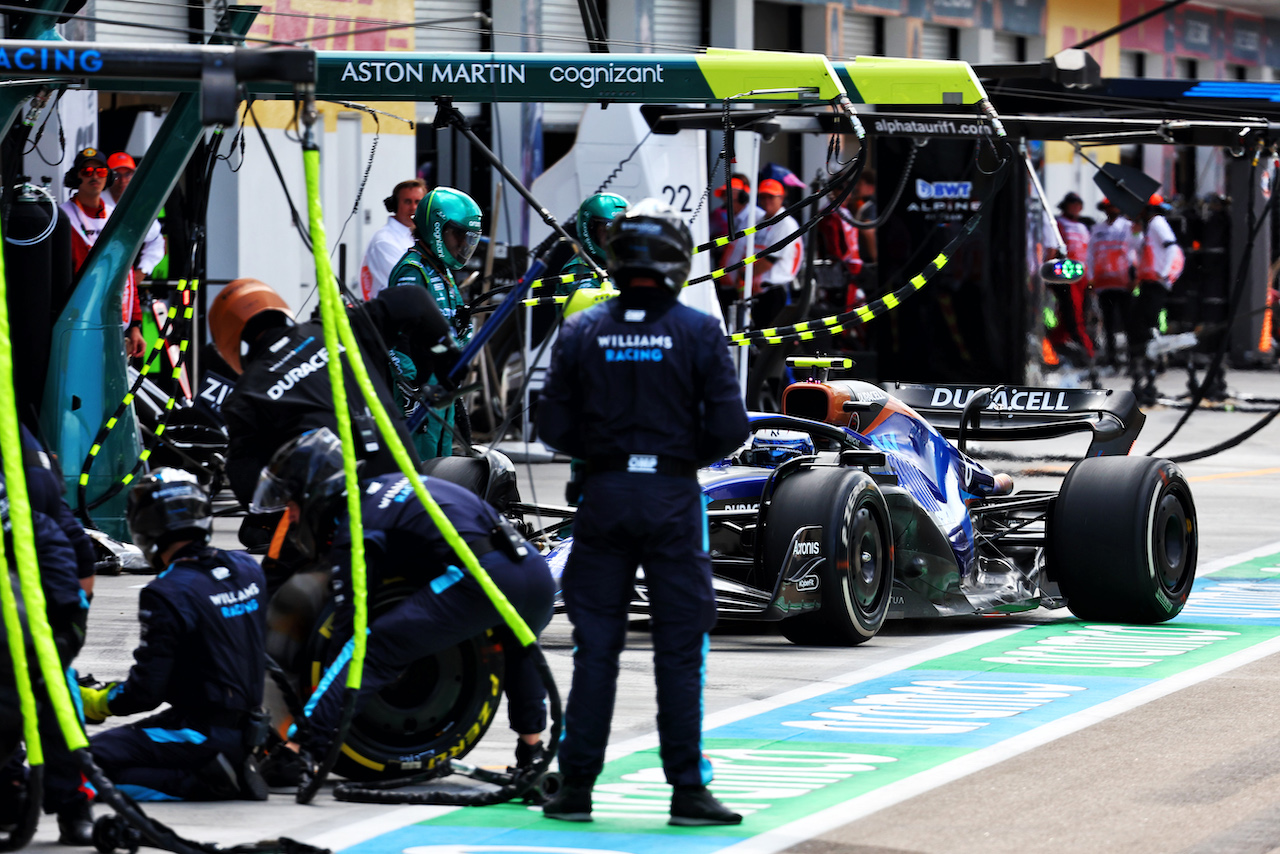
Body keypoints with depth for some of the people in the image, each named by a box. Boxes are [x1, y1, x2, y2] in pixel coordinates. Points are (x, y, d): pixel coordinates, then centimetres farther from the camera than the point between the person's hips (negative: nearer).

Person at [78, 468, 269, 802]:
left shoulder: (167, 594, -19)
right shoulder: (247, 569, 3)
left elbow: (146, 692, -17)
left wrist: (96, 702, 2)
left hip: (202, 733, -8)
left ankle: (203, 781, -14)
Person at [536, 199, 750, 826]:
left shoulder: (581, 332, -1)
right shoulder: (698, 332, -6)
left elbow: (555, 428, 0)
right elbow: (729, 427, -8)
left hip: (604, 493, 2)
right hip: (673, 500, -2)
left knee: (595, 647, 7)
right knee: (679, 650, 4)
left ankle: (576, 788, 7)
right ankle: (687, 790, 3)